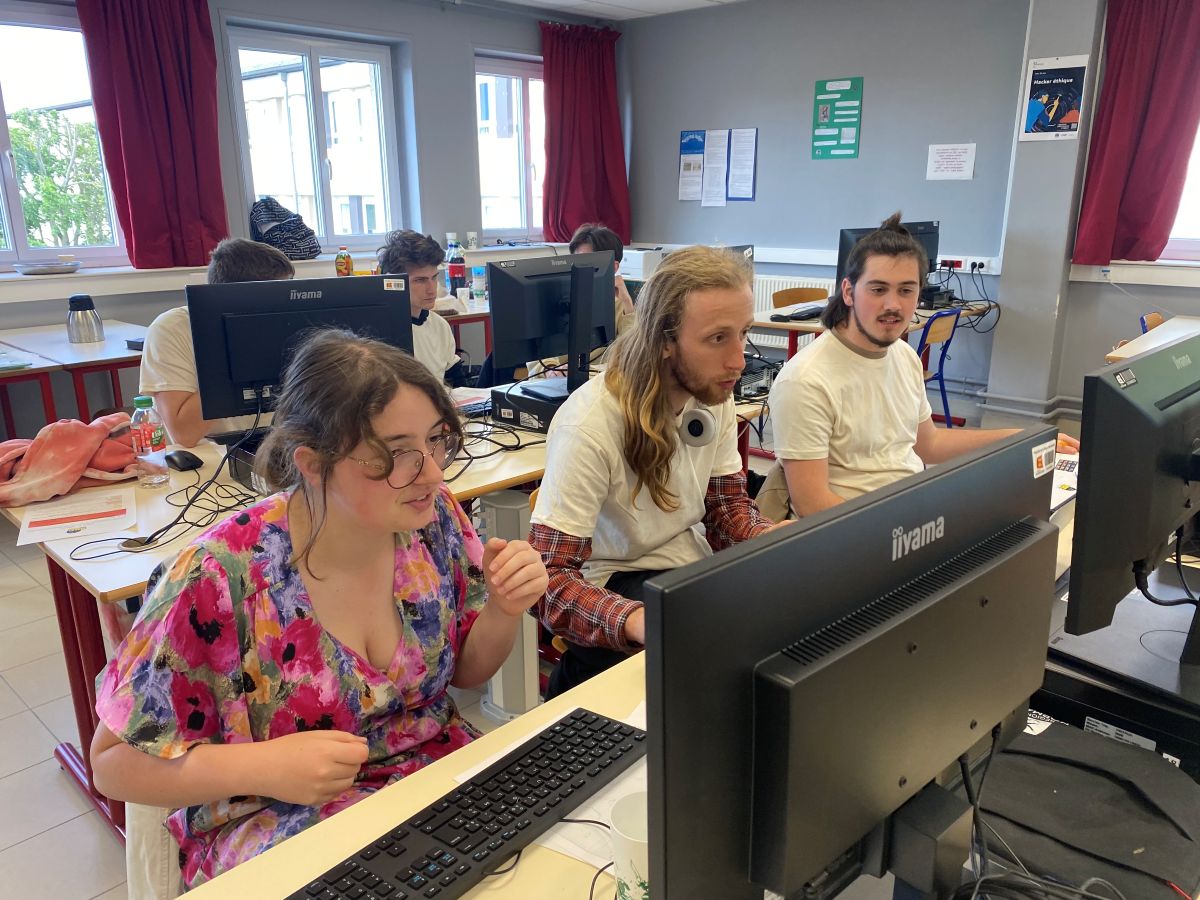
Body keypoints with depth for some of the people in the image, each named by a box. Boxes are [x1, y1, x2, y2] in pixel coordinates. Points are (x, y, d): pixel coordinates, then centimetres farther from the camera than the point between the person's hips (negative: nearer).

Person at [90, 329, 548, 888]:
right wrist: (263, 767, -24)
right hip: (278, 830, -3)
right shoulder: (220, 580, -23)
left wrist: (505, 610, -15)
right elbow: (114, 762, -10)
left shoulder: (433, 518, -10)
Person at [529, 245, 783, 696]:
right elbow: (551, 580, -28)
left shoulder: (714, 395, -4)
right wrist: (638, 622, -47)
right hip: (612, 587, -7)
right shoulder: (590, 425, -27)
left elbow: (729, 508, 5)